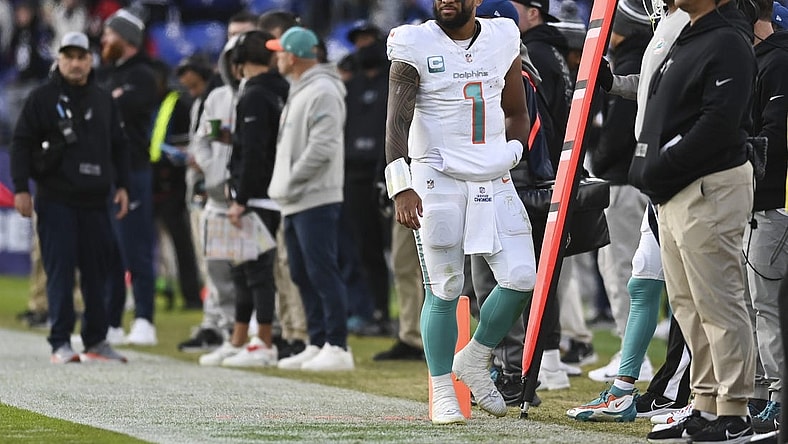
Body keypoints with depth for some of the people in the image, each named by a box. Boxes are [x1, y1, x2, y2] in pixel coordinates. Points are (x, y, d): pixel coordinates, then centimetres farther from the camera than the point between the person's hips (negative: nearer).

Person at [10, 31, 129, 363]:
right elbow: (22, 143, -1)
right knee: (60, 271, -6)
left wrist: (121, 186, 13)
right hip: (56, 200, -4)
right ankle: (60, 343, -4)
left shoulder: (103, 101, 14)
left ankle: (96, 341, 14)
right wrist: (21, 188, -9)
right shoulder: (43, 98, 1)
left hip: (95, 201, 4)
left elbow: (118, 146, 21)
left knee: (97, 273, 6)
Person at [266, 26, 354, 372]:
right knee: (303, 276, 12)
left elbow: (322, 148, -20)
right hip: (295, 202, 11)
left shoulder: (322, 92, -13)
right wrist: (284, 186, 13)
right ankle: (317, 344, 18)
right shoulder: (298, 91, 19)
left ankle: (337, 347, -10)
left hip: (315, 200, -11)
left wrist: (290, 182, -15)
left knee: (323, 272, -10)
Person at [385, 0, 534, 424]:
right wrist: (401, 187, -24)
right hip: (437, 180, -4)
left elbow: (517, 114, 20)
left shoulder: (502, 40, 7)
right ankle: (442, 393, 10)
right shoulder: (415, 45, -6)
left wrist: (510, 153, 1)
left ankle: (474, 359, 18)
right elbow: (397, 121, -13)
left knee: (521, 278, -5)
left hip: (493, 181, 4)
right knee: (445, 288, -2)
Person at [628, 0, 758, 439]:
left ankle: (734, 415, -4)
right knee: (689, 305, 13)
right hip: (673, 193, 11)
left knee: (718, 304, -7)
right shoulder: (689, 38, 18)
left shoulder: (728, 42, -14)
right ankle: (706, 407, 19)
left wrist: (661, 170, -18)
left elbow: (719, 123, -22)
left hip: (711, 189, -11)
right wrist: (648, 169, 9)